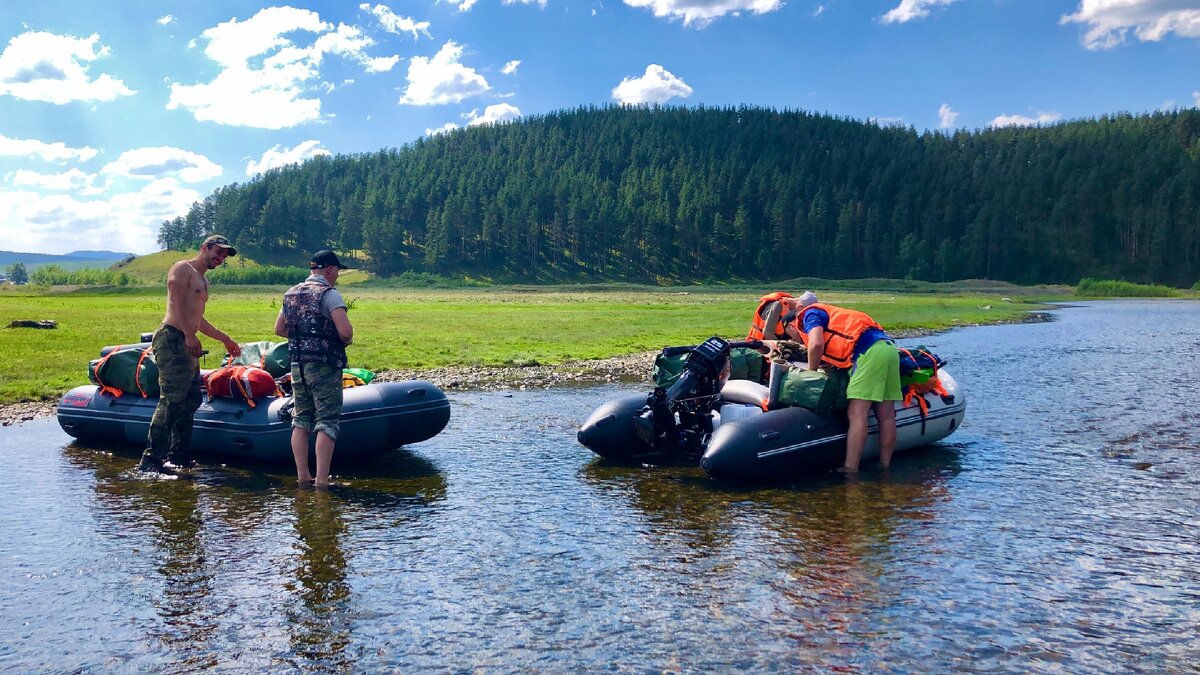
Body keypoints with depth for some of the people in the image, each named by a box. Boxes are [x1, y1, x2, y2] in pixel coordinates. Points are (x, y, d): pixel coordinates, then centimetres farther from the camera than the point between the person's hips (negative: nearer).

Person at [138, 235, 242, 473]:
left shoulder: (203, 280, 26)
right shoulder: (183, 268, -2)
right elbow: (176, 303, -16)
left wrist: (225, 339, 39)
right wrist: (189, 335, -25)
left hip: (188, 344, 10)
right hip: (173, 339, -10)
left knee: (191, 400, 9)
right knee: (171, 401, -14)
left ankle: (179, 454, 15)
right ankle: (151, 459, -13)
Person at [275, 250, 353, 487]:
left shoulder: (291, 294, 12)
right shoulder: (329, 294, -12)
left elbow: (279, 329, 20)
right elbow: (346, 331, -22)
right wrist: (345, 341, -1)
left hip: (297, 366, 7)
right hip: (324, 367, -7)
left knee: (301, 419, 13)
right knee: (327, 421, -2)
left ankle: (302, 476, 15)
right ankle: (321, 480, -6)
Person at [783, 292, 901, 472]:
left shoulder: (809, 315, 7)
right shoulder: (826, 313, 33)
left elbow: (816, 344, -12)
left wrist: (811, 373, 1)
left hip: (870, 350, -10)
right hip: (889, 347, 10)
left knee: (856, 415, -12)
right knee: (886, 415, 9)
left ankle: (850, 470, -14)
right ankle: (884, 466, 14)